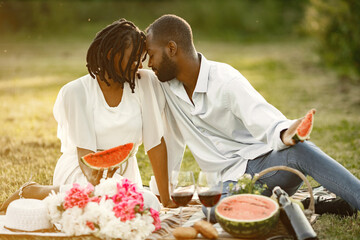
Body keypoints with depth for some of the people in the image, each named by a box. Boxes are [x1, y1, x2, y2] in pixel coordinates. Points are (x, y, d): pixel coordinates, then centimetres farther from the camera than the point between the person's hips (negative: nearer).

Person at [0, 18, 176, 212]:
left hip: (124, 175, 6)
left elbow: (155, 142, -4)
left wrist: (166, 200, -8)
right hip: (80, 174, -5)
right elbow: (85, 152, -17)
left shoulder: (144, 82, -2)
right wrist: (95, 182, -39)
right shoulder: (76, 92, -9)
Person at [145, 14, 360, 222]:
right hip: (231, 179, 4)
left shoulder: (227, 81, -11)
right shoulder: (165, 85, 6)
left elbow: (265, 121, -23)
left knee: (300, 150, -38)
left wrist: (284, 134, -47)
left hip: (265, 161, -4)